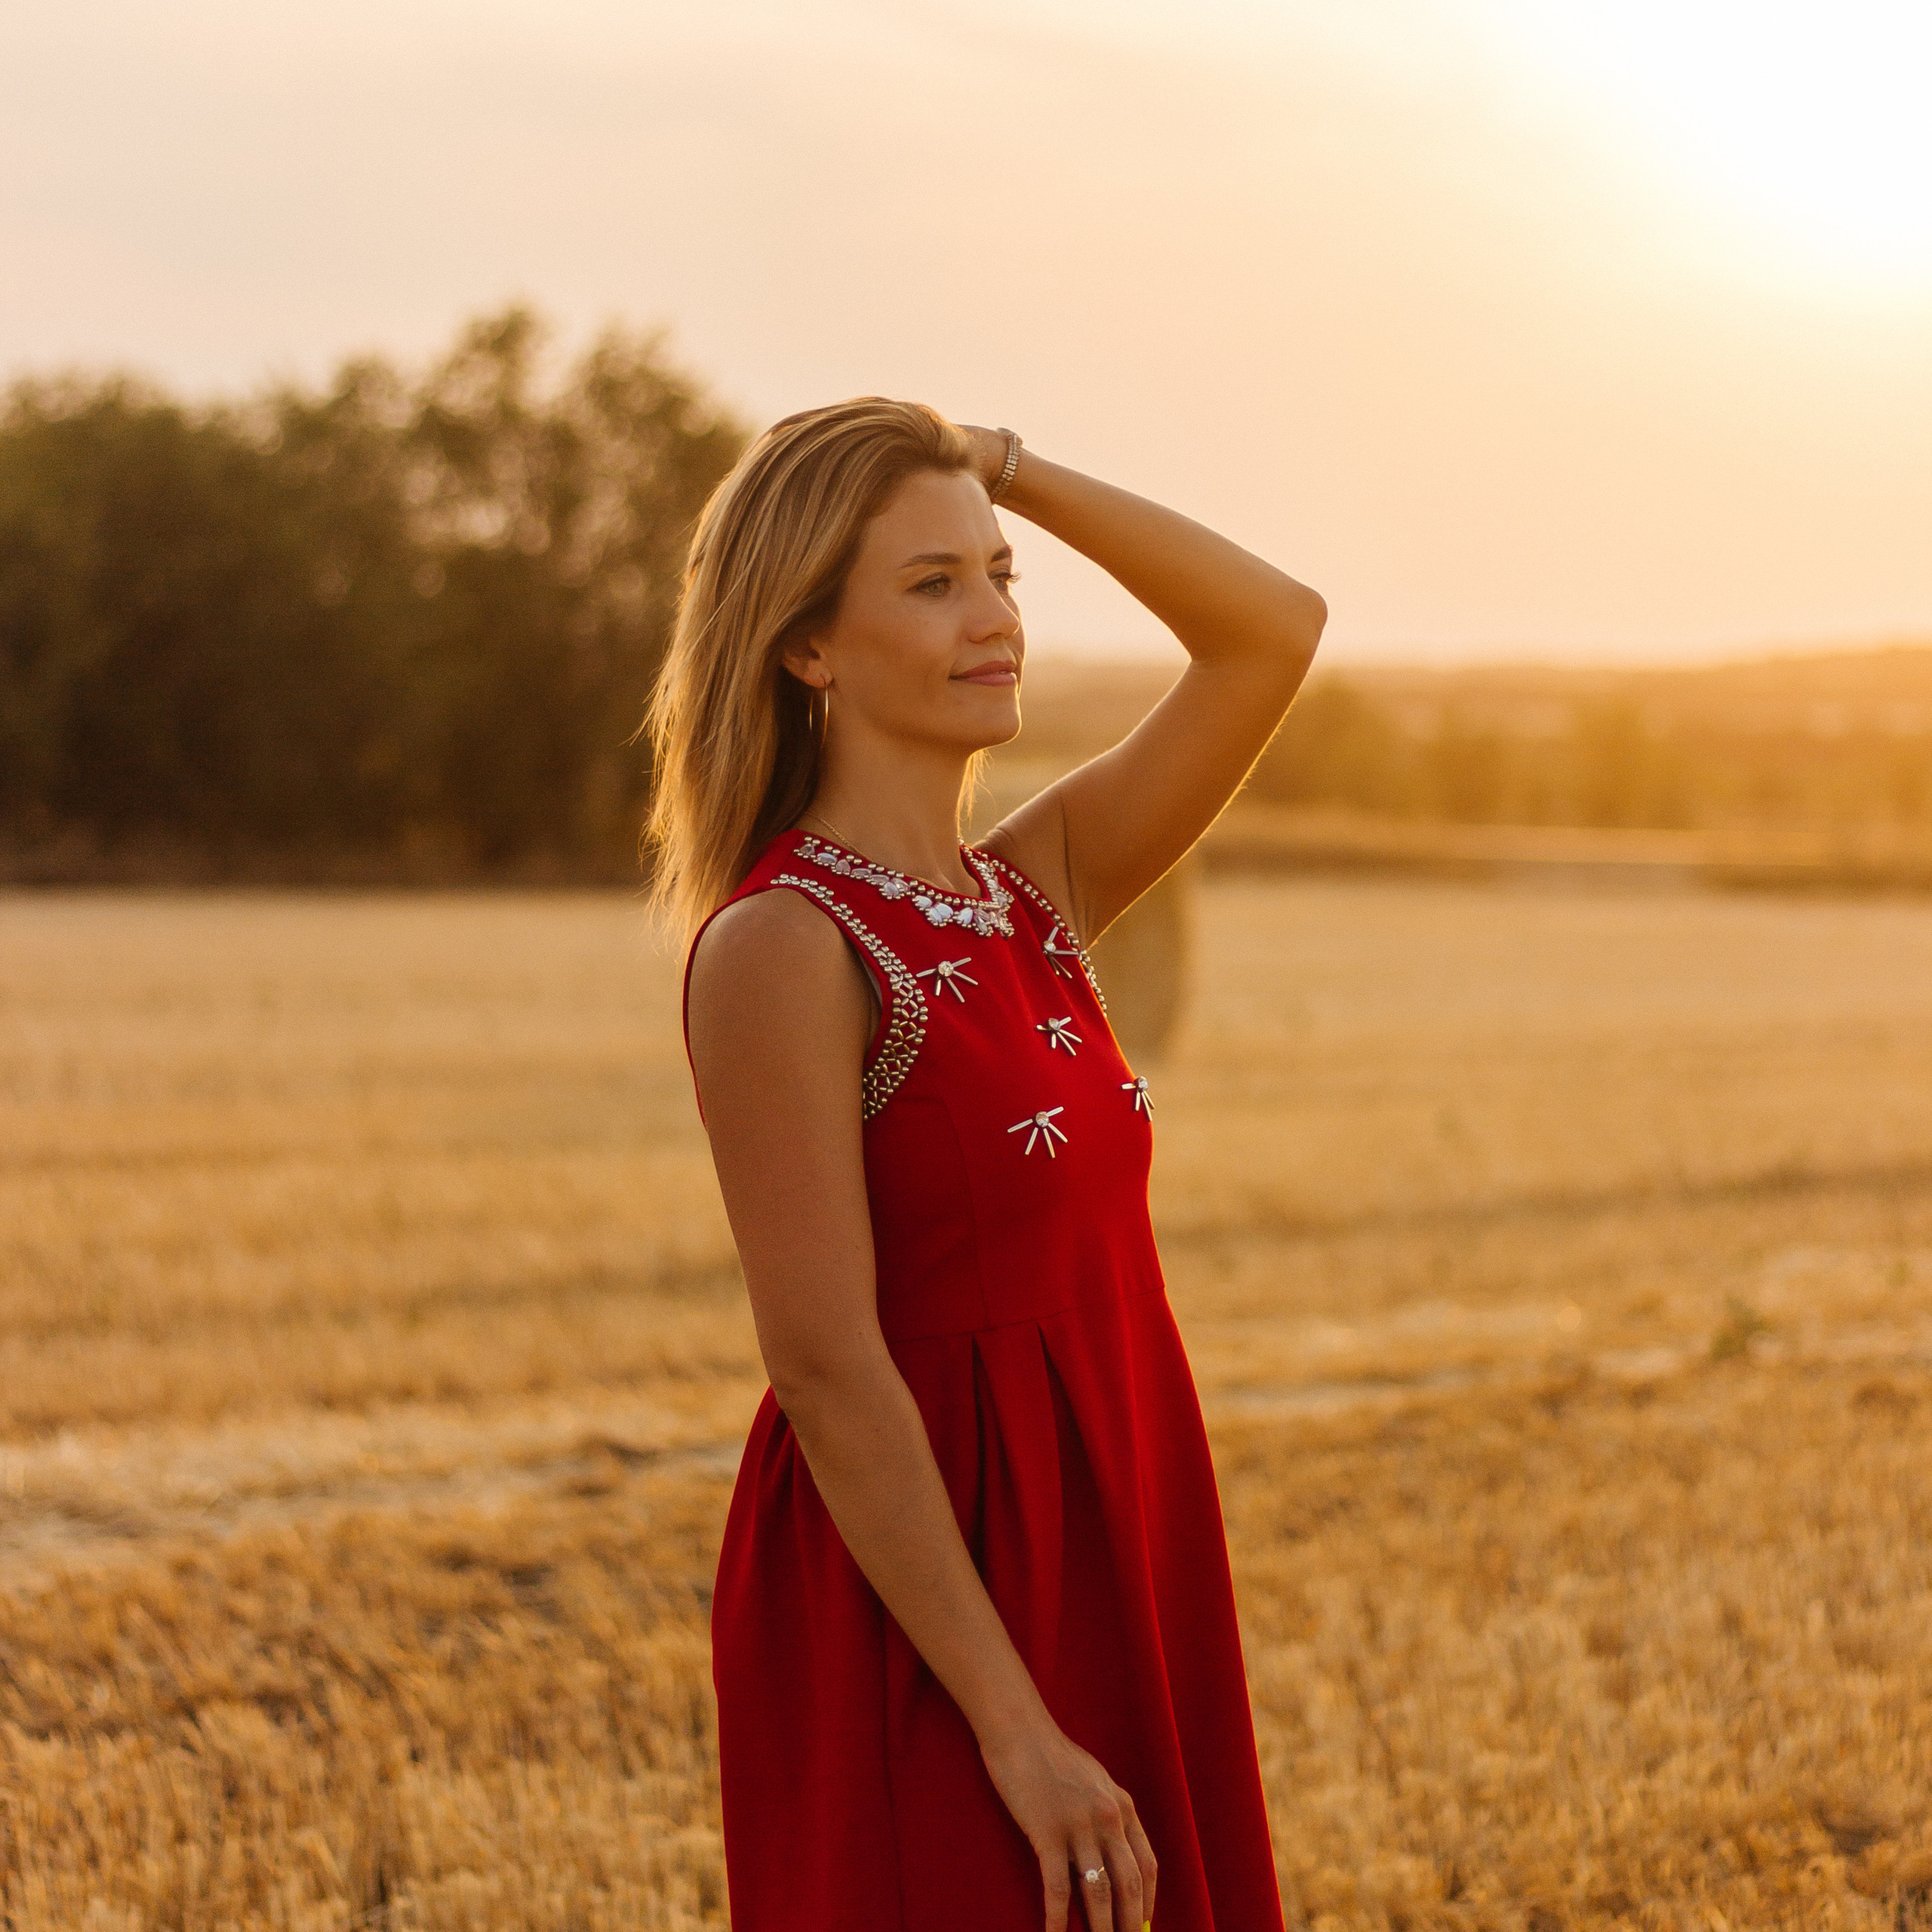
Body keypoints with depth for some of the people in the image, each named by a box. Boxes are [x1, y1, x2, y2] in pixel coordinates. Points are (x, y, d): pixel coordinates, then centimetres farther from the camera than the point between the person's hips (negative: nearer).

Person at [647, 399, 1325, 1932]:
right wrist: (1013, 1729, -20)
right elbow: (826, 1366, -18)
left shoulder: (1032, 892, 8)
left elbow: (1273, 628, 10)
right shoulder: (781, 946, -14)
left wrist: (1005, 464, 2)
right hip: (917, 1617, -8)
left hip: (1100, 1562, 8)